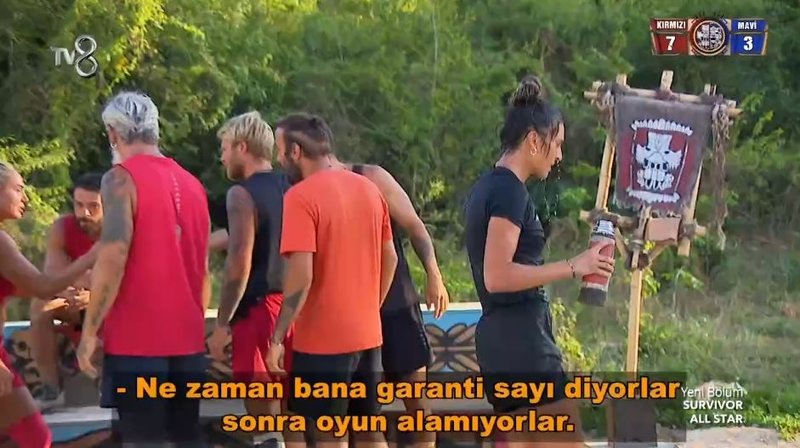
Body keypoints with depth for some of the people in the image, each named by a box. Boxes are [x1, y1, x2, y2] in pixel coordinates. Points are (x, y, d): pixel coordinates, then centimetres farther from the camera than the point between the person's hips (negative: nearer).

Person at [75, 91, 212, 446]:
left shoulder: (122, 178, -7)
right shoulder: (191, 183, 14)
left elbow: (113, 259, -17)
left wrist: (90, 331, -11)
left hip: (137, 339, -7)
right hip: (187, 339, 7)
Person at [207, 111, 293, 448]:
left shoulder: (242, 194, -10)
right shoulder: (290, 189, 13)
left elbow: (239, 264, -17)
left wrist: (221, 324, -13)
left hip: (259, 309, -8)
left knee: (264, 420, -5)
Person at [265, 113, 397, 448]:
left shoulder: (301, 196, -14)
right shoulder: (369, 189, 8)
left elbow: (301, 276, -20)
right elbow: (390, 260, 13)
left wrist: (277, 338, -14)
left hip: (322, 340, -7)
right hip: (367, 335, 7)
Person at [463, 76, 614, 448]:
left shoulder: (485, 187, 15)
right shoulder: (510, 190, -14)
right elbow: (497, 276, -21)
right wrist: (573, 268, -18)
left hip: (499, 338, 10)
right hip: (521, 339, -10)